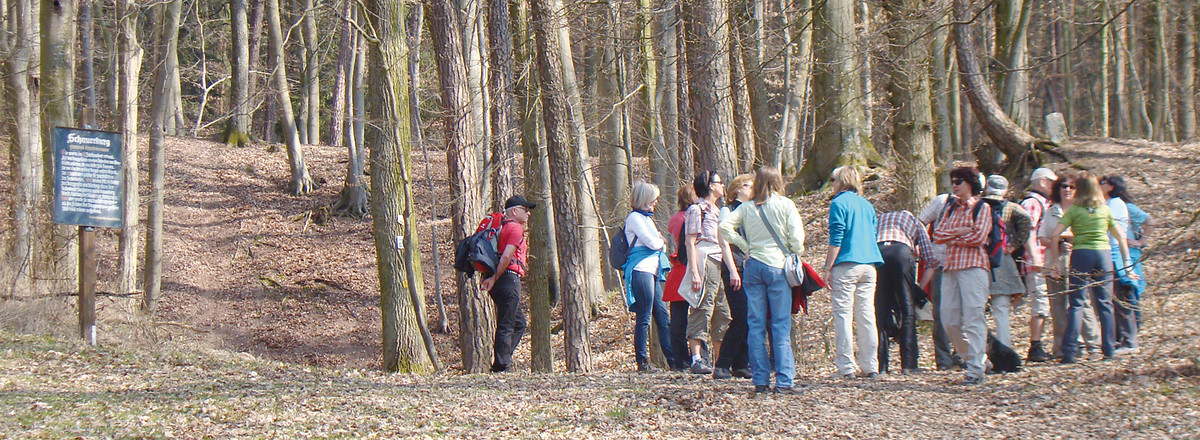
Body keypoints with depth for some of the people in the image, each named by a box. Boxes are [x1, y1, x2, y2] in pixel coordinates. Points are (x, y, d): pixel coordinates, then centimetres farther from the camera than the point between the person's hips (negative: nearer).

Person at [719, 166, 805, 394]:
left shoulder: (746, 208, 7)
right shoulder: (786, 205, 0)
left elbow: (725, 227, -2)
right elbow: (796, 236, -7)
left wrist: (746, 247, 5)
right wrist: (795, 255, 9)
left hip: (753, 266, 3)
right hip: (778, 266, -2)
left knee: (755, 324, 5)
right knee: (781, 325, -2)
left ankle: (760, 380, 4)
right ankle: (784, 380, -6)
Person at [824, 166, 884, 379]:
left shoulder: (839, 203, -4)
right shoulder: (867, 205, 16)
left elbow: (836, 239, -10)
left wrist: (828, 268, -7)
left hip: (846, 265, -6)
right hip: (868, 264, 6)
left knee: (843, 315, -4)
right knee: (867, 315, 7)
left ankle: (846, 367, -8)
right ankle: (870, 366, 5)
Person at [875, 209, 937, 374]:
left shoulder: (879, 218, 39)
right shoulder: (915, 222, 31)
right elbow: (931, 261, 19)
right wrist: (918, 288, 25)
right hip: (901, 251, -2)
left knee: (879, 311, 7)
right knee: (907, 310, 4)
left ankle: (880, 365, 2)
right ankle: (908, 364, -1)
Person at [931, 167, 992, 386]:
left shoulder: (981, 208, 3)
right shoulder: (951, 209, 22)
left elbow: (978, 237, -10)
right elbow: (937, 234, 10)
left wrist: (952, 238, 0)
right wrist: (958, 232, -6)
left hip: (973, 266, -7)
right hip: (950, 267, 7)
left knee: (973, 317, -11)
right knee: (949, 318, 3)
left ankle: (976, 370, -12)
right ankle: (976, 357, 19)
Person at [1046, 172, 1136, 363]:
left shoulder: (1074, 210, 2)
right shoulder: (1105, 209, 11)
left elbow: (1054, 235, -6)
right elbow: (1121, 236, 12)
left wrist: (1055, 262, -1)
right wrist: (1127, 262, 16)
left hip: (1081, 254, -3)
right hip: (1104, 254, 3)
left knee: (1076, 304, -2)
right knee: (1105, 303, 9)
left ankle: (1069, 352, -8)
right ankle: (1109, 349, 8)